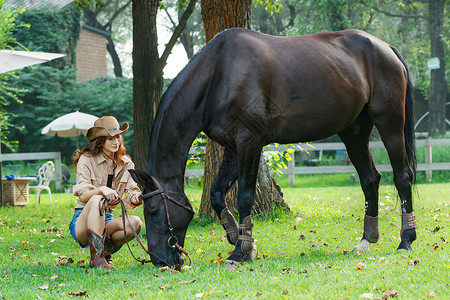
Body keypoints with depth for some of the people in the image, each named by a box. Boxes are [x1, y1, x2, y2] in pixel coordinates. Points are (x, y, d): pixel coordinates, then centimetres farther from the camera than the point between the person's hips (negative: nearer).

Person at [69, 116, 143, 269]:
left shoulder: (126, 164, 8)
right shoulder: (87, 160, -5)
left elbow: (132, 195, -1)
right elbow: (83, 195, -15)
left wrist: (137, 198, -26)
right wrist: (101, 190, -36)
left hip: (106, 220, 4)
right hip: (82, 222, -4)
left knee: (135, 223, -27)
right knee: (97, 200, -36)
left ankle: (105, 251, -2)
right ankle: (96, 258, -37)